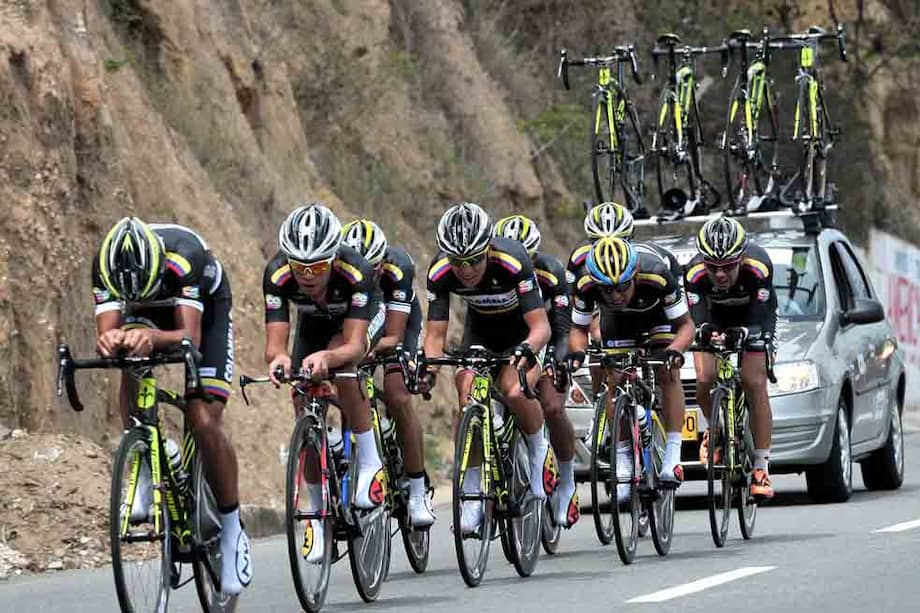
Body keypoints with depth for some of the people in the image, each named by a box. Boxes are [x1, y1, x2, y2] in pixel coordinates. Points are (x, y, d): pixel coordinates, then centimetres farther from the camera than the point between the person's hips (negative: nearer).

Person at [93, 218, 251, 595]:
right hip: (149, 314, 3)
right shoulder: (107, 266, -32)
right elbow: (106, 333, -38)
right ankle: (142, 476, -12)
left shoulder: (184, 255, -41)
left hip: (206, 310, -3)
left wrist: (153, 337, -68)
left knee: (205, 423, -16)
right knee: (131, 370, -31)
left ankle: (232, 532, 0)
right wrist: (108, 341, -63)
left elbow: (189, 336, -47)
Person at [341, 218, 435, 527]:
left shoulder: (397, 268, -37)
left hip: (398, 321, -2)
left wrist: (370, 348, -58)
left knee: (398, 398, -21)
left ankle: (418, 490, -14)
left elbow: (393, 337, -37)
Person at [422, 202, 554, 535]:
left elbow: (540, 326, -36)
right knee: (469, 400, -17)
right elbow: (435, 334, -21)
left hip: (523, 329, -3)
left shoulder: (512, 262, -36)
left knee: (514, 391, -29)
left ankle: (539, 452, 1)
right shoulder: (440, 273, -26)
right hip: (480, 329, 3)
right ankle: (472, 496, -8)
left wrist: (526, 350, -57)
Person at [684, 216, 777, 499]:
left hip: (753, 316, -2)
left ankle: (761, 468, -13)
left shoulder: (759, 267, -37)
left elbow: (757, 321, -36)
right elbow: (697, 319, -35)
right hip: (715, 317, 2)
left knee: (754, 383, -16)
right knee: (705, 381, -17)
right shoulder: (695, 273, -32)